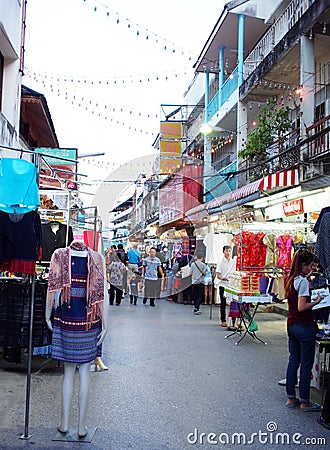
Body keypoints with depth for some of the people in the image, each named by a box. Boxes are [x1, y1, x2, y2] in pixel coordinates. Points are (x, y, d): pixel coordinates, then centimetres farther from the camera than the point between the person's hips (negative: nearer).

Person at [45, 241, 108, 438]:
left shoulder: (60, 255, -1)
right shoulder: (97, 258, -3)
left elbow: (52, 288, -4)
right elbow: (103, 293, -6)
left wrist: (48, 316, 6)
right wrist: (105, 325, -2)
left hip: (66, 319, 1)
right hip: (89, 323, -1)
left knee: (68, 371, 13)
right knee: (85, 372, 8)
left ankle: (65, 423, 21)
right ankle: (82, 426, 15)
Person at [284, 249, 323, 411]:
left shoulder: (290, 280, 8)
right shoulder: (303, 282, -17)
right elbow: (302, 307, -21)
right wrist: (317, 301, -10)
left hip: (291, 324, 8)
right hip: (304, 326, -8)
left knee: (293, 361, 14)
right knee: (306, 365, 2)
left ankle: (291, 398, 21)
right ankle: (305, 402, 10)